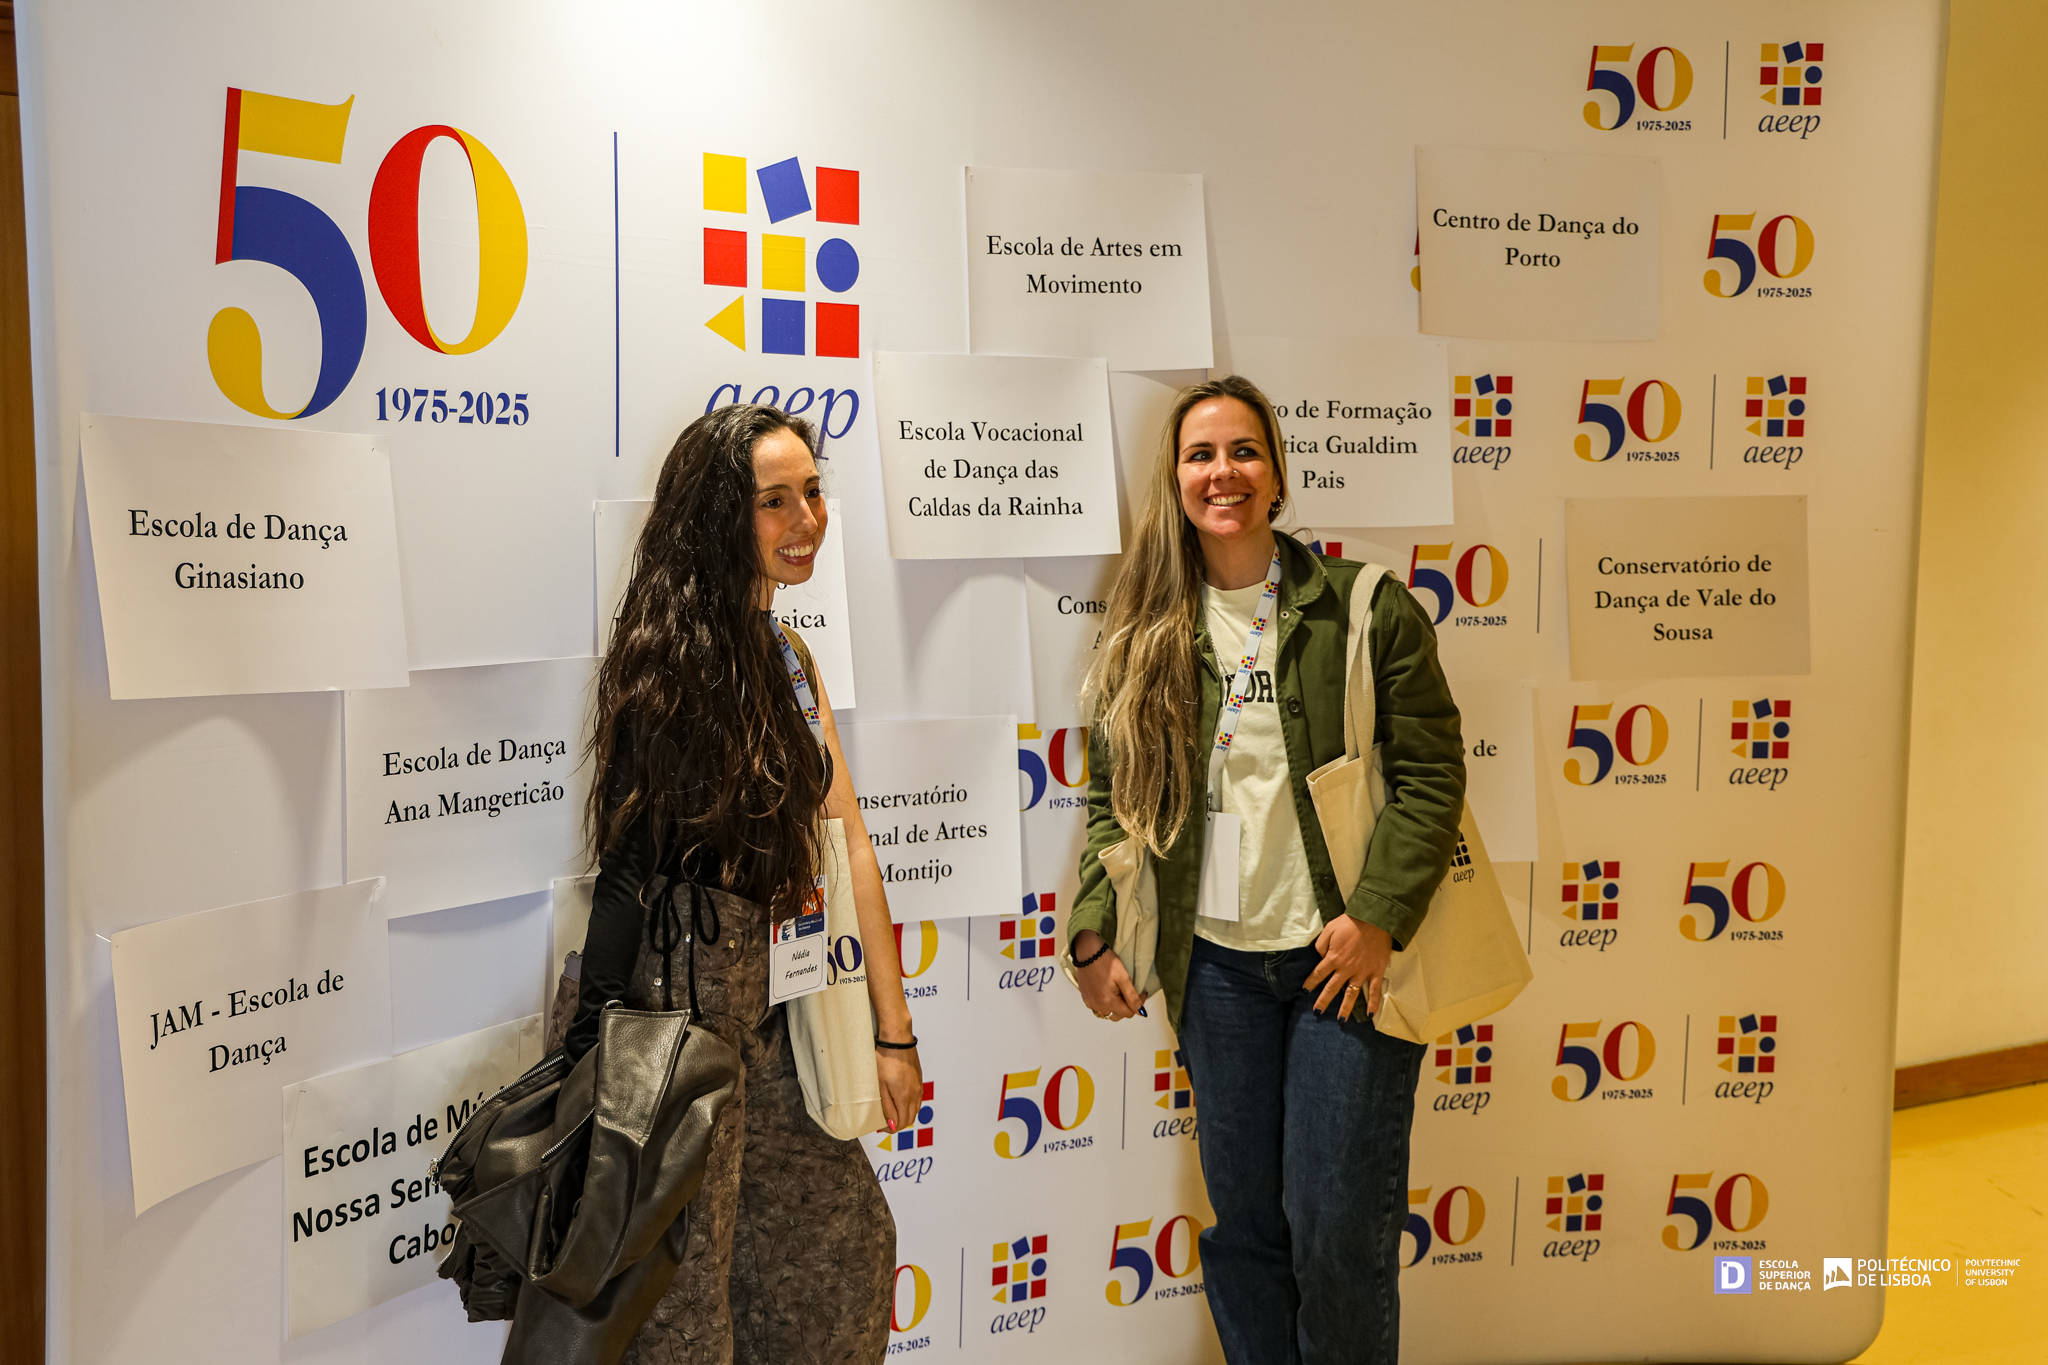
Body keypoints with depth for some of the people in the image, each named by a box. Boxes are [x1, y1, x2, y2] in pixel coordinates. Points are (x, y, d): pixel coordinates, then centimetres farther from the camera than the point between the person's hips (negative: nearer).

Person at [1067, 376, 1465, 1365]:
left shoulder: (1366, 609, -5)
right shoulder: (1144, 636, 4)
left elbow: (1430, 775, -7)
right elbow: (1111, 794, 9)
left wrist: (1377, 917, -14)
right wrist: (1091, 932, 1)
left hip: (1346, 952, -3)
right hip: (1216, 960, 3)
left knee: (1338, 1226, 4)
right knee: (1241, 1219, 15)